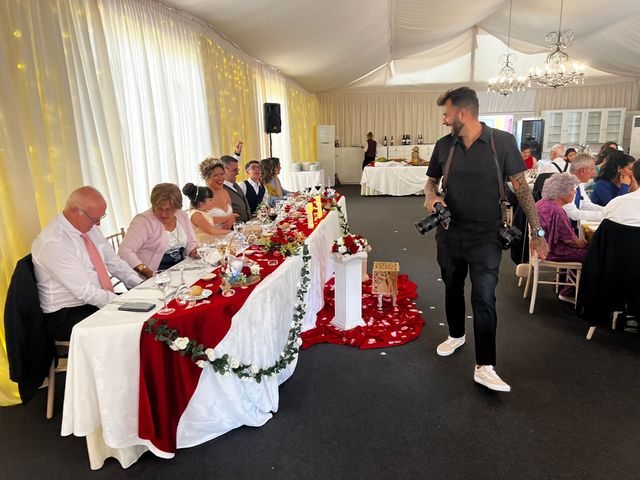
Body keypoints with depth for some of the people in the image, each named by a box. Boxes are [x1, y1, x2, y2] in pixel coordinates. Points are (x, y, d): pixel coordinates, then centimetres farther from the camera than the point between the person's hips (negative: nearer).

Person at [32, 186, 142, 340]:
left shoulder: (90, 228, 3)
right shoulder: (53, 243, -22)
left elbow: (114, 262, 10)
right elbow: (86, 292, -24)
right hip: (65, 315, -8)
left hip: (101, 300, 8)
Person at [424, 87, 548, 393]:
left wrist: (537, 231, -7)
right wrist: (430, 195, -11)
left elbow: (520, 186, -5)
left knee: (484, 298, -6)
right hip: (450, 233, 4)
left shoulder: (502, 141, -9)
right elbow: (431, 179, 14)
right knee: (452, 288, 18)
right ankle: (456, 335, 41)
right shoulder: (444, 145, 1)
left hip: (485, 236, -4)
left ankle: (484, 366, 4)